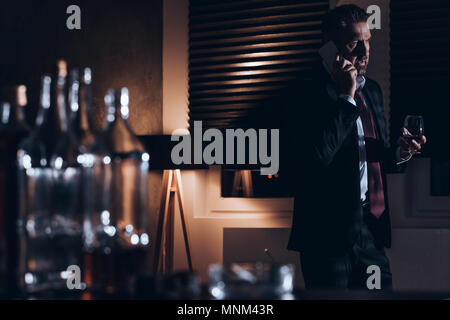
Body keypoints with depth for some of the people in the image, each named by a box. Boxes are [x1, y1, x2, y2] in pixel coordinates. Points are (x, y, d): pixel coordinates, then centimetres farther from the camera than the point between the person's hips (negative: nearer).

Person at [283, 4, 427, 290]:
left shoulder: (372, 90, 16)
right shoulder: (308, 92, -9)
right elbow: (318, 156, -23)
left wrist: (399, 153, 2)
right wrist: (345, 97, -18)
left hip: (372, 233, 7)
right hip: (329, 234, -7)